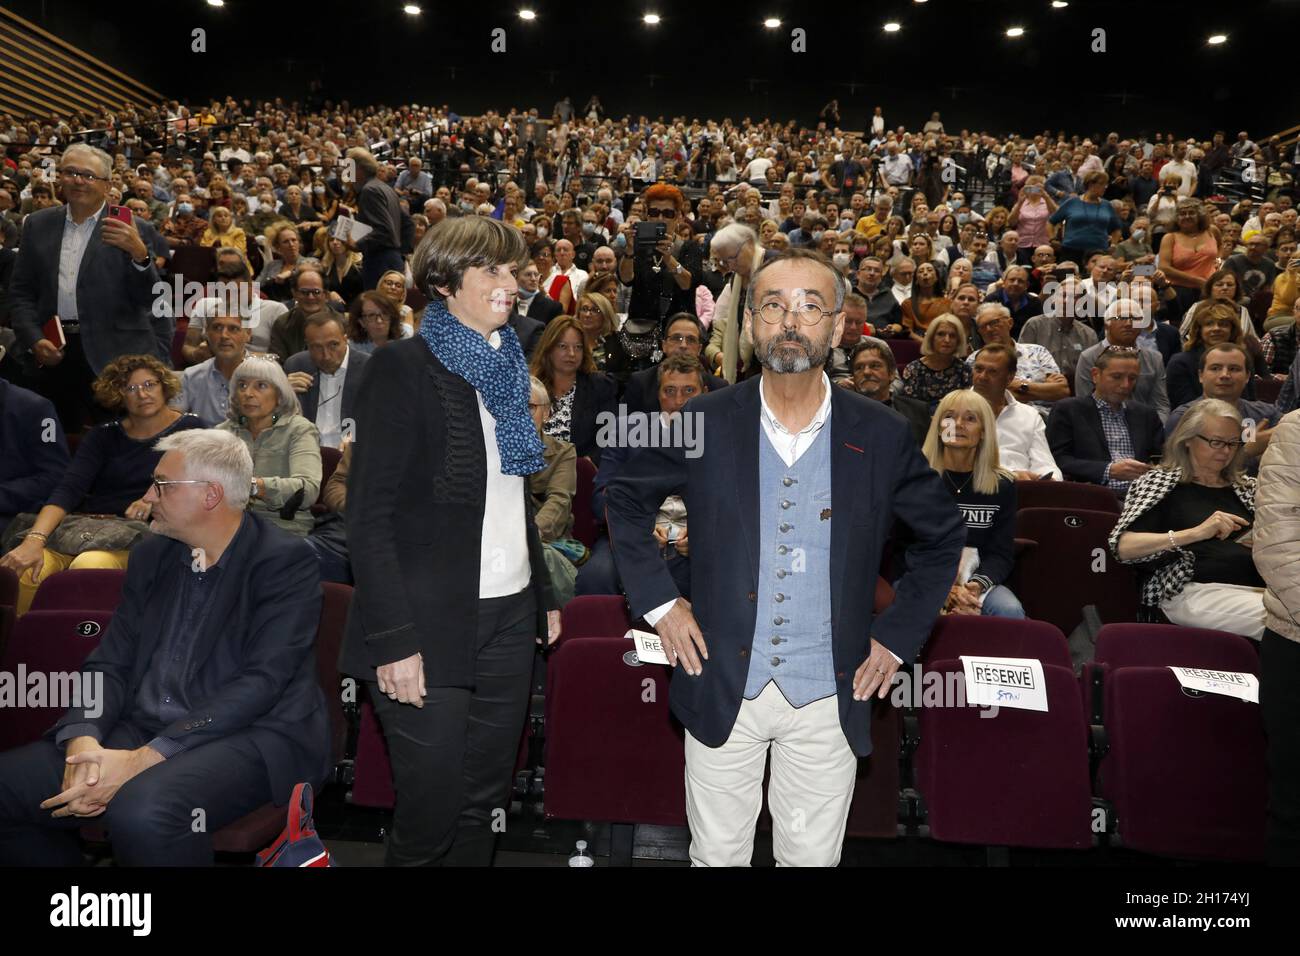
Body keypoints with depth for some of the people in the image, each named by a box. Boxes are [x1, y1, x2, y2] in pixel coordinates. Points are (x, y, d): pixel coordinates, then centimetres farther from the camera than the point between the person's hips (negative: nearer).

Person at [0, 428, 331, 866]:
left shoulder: (287, 563, -9)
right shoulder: (151, 556, 12)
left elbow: (260, 683, -17)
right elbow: (110, 663, 9)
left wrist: (144, 758, -23)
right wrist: (84, 742, -12)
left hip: (251, 734, -7)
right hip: (143, 728, 7)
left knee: (141, 810, -34)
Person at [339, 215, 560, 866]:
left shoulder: (504, 365, 14)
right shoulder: (404, 367, -7)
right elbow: (369, 515, -12)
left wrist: (544, 595, 16)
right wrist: (394, 639, -18)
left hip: (508, 618, 6)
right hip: (429, 624, -6)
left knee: (485, 800, 13)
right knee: (434, 806, 3)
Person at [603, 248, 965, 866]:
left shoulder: (881, 436, -5)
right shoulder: (705, 423, -6)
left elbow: (942, 534, 10)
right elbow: (624, 500, 8)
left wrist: (898, 636, 4)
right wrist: (657, 602, 0)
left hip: (828, 698, 0)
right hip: (721, 687, 0)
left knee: (813, 856, 14)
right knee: (716, 854, 14)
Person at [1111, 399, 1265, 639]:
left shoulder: (1247, 486, 22)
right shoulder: (1161, 482, 8)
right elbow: (1123, 547, -6)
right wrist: (1197, 533, -16)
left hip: (1256, 588, 5)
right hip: (1195, 590, -5)